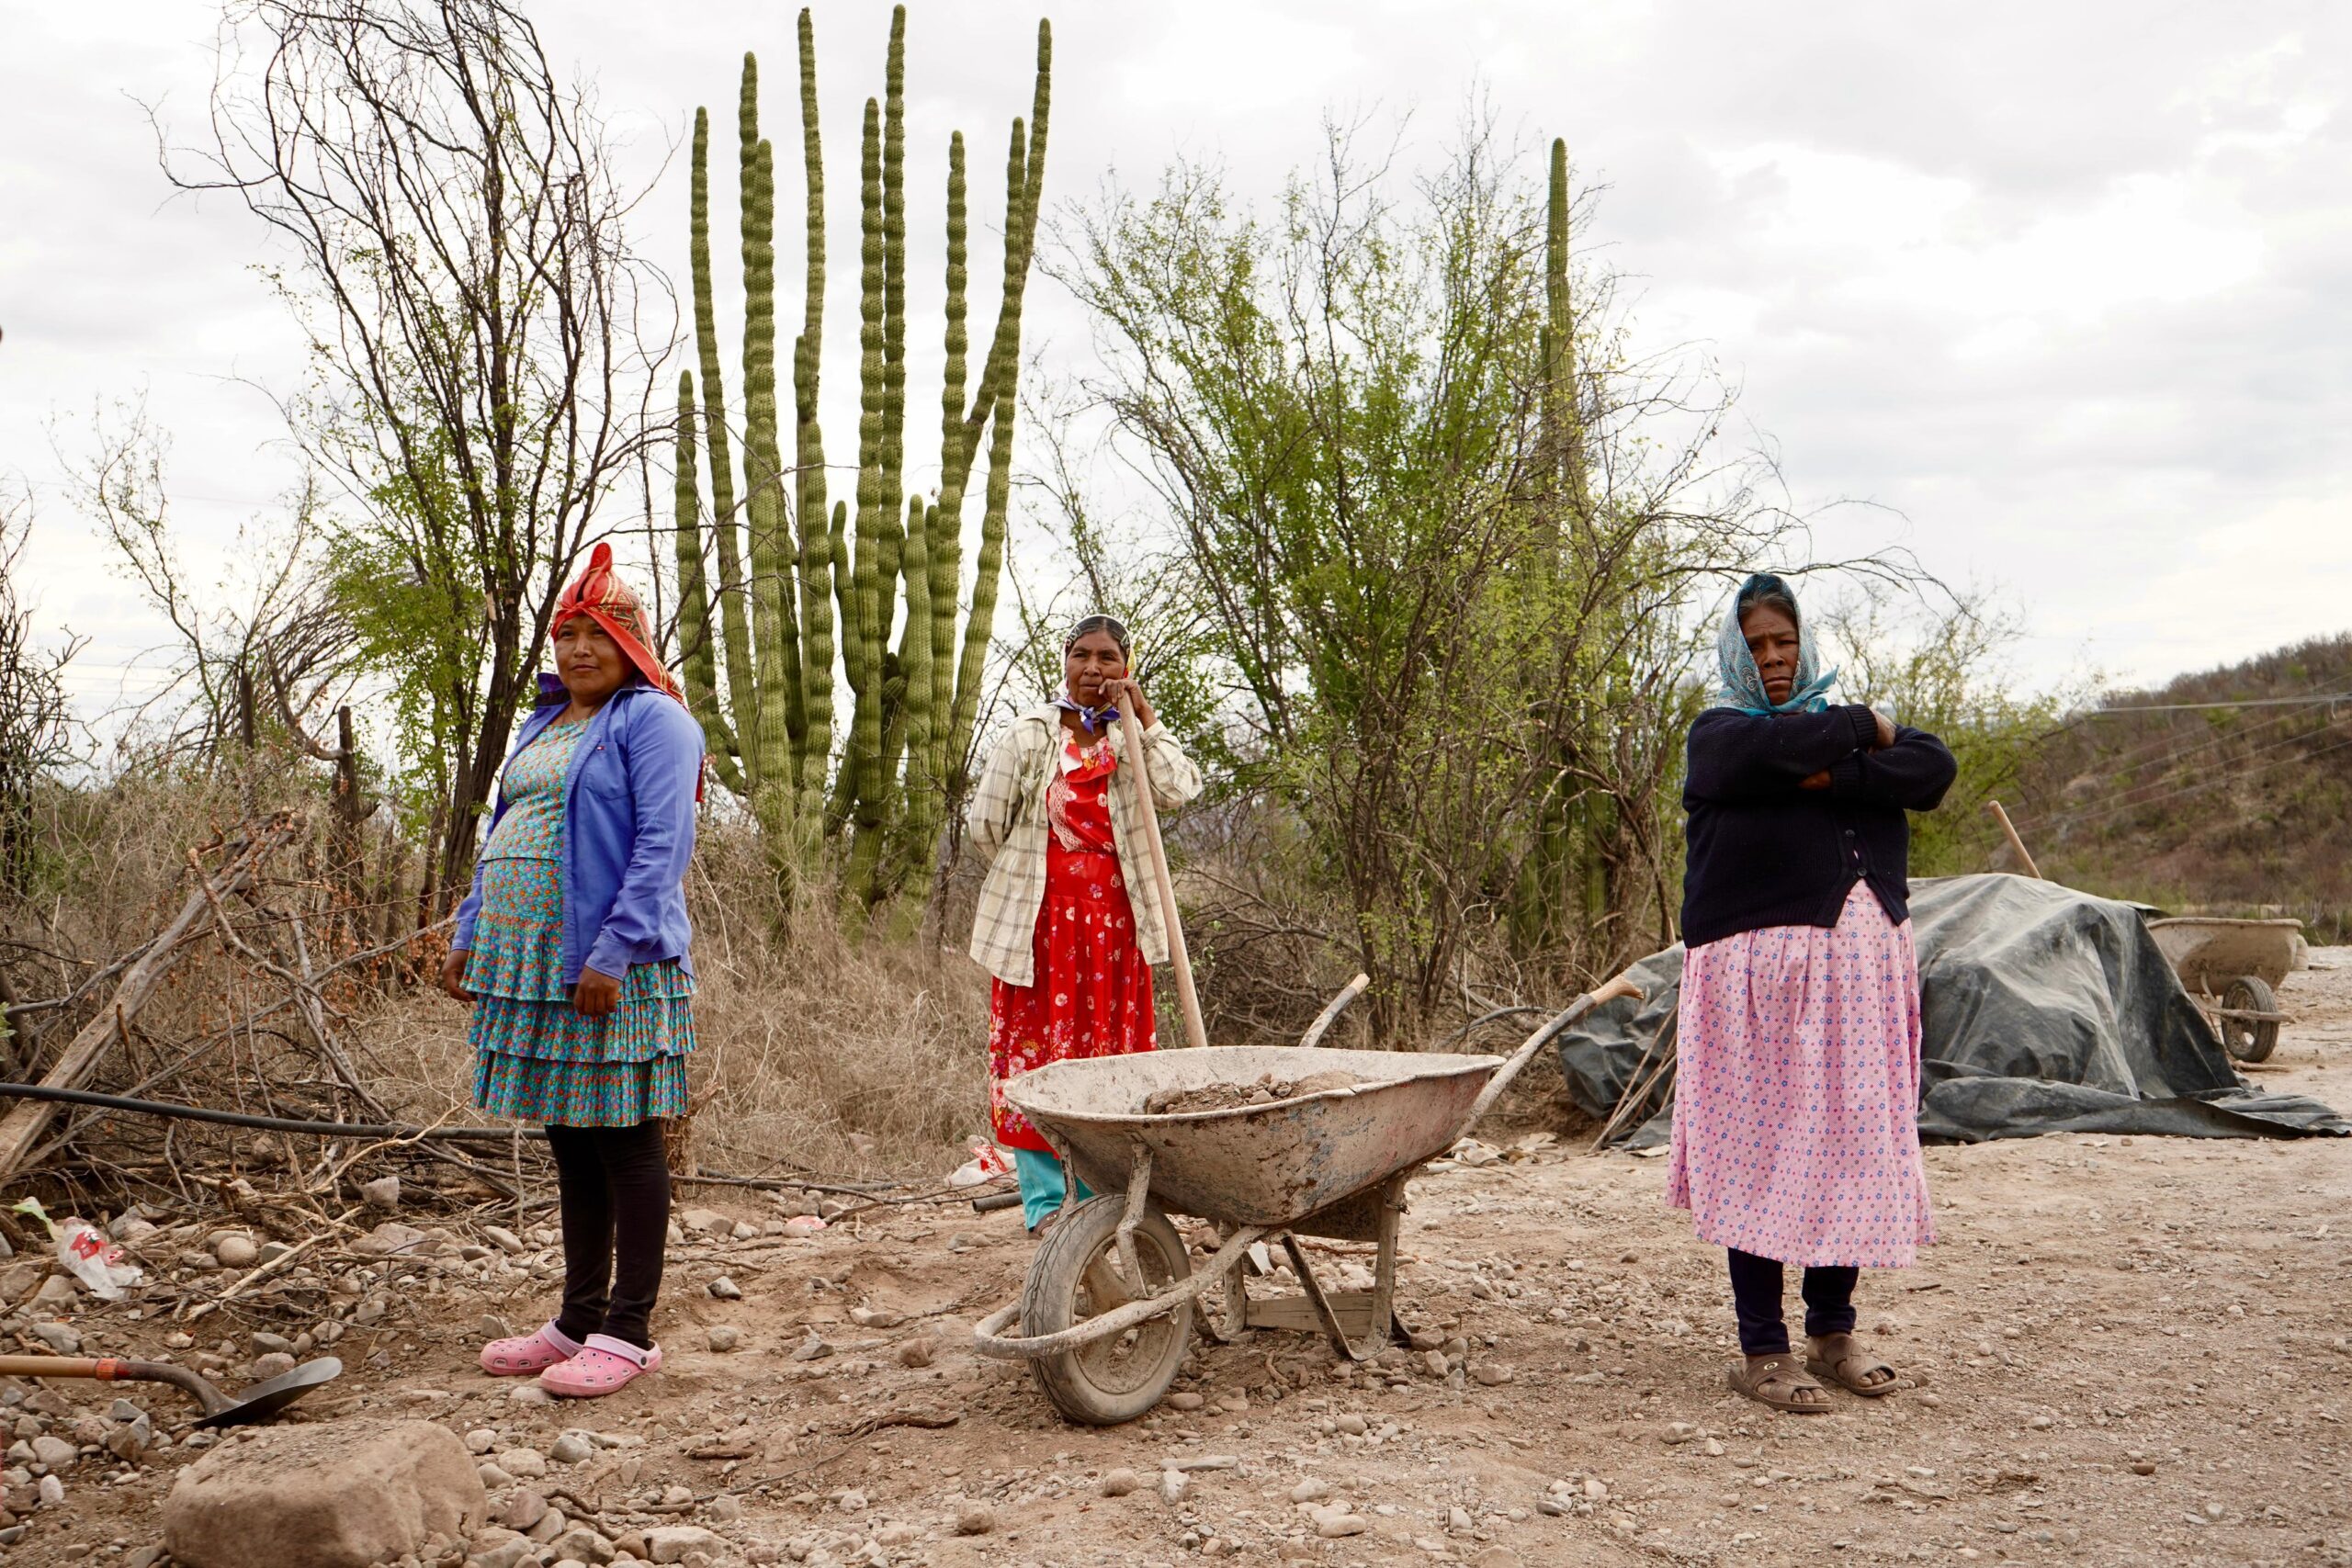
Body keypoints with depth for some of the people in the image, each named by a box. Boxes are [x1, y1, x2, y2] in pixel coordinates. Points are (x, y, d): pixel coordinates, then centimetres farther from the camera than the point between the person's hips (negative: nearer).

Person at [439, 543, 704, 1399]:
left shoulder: (650, 719, -7)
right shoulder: (544, 724, 20)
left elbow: (662, 844, -16)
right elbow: (504, 836, 25)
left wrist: (612, 952, -22)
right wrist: (471, 933, 16)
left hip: (610, 972, -8)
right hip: (533, 966, 8)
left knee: (623, 1142, -1)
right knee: (571, 1146, 13)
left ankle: (629, 1332, 7)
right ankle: (579, 1320, 23)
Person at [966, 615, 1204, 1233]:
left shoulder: (1133, 739, 6)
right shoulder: (1031, 734, 0)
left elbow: (1182, 789, -14)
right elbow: (986, 824, 5)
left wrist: (1142, 714, -13)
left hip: (1112, 920, 2)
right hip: (1039, 918, -2)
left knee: (1109, 1051, 6)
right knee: (1036, 1049, -1)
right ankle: (1044, 1200, 6)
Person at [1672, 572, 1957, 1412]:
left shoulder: (1849, 720, 20)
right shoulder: (1719, 733, 4)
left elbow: (1934, 768, 1)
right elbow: (1785, 750, -19)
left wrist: (1836, 781, -12)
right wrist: (1862, 730, -1)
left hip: (1863, 961, 5)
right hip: (1762, 963, -5)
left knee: (1855, 1140, 5)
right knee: (1763, 1146, -6)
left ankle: (1834, 1333, 17)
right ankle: (1762, 1350, 1)